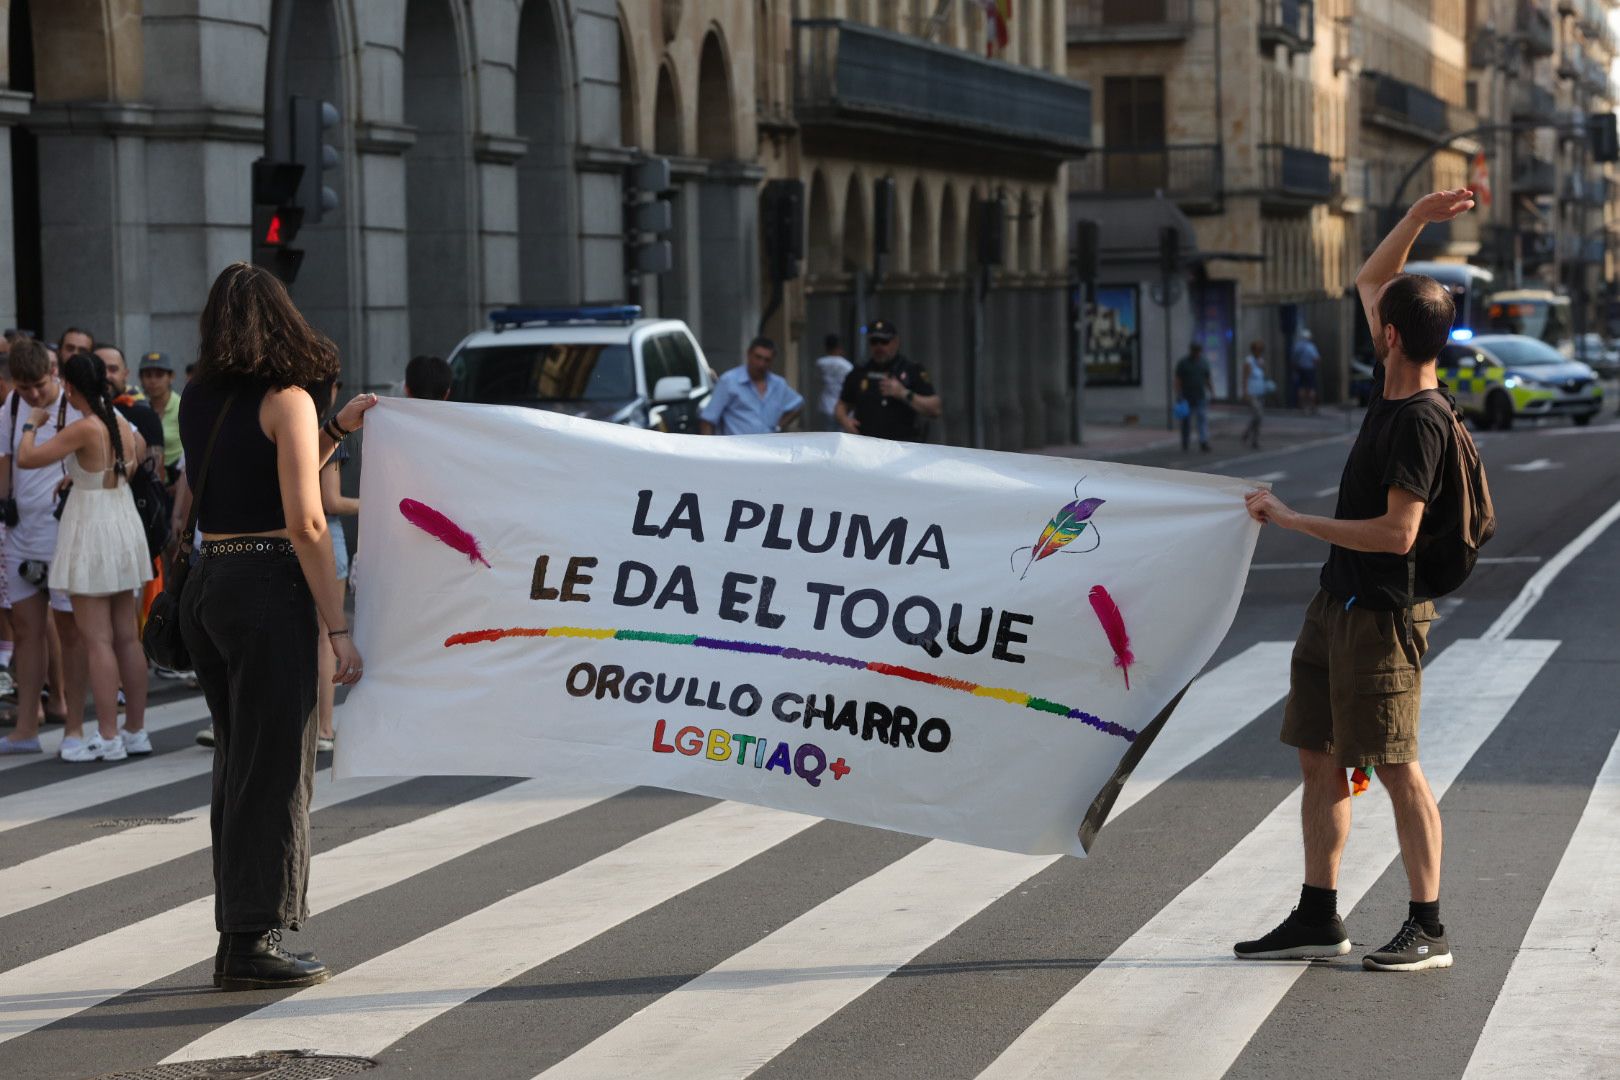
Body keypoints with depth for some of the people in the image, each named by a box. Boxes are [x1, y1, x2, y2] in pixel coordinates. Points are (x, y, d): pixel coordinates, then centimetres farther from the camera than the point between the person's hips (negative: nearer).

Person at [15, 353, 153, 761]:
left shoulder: (85, 429, -19)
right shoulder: (121, 425, 4)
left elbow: (26, 458, -17)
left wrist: (32, 424, 1)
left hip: (91, 530, -8)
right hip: (125, 527, 8)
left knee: (97, 640, -5)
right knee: (126, 637, 11)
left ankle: (108, 737, -5)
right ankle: (136, 731, 16)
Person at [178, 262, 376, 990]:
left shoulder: (199, 402, 12)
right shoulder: (287, 399, -9)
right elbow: (305, 523, -14)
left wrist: (337, 429, 21)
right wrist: (338, 627, -11)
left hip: (206, 590, 7)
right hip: (268, 591, -7)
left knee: (239, 763, 15)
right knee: (274, 769, -1)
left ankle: (238, 936, 18)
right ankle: (252, 941, 0)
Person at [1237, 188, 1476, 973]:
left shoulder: (1421, 421, -19)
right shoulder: (1392, 389, 8)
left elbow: (1397, 532, -25)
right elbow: (1369, 280, 22)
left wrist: (1294, 521, -19)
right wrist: (1417, 218, 10)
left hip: (1382, 613, -10)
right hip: (1337, 604, 10)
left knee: (1395, 767, -5)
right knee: (1319, 759, 11)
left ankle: (1428, 929, 1)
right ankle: (1317, 920, 18)